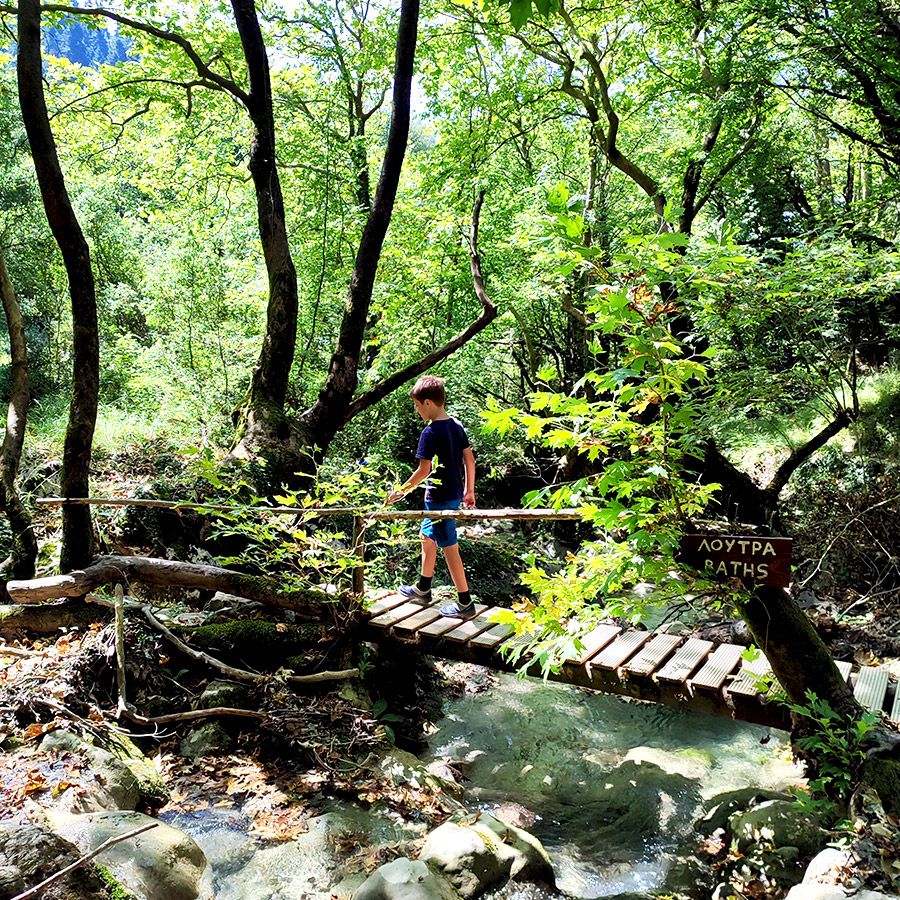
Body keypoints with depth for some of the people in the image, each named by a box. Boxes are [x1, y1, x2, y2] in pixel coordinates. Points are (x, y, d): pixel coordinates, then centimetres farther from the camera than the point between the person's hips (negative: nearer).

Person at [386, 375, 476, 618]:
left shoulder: (430, 432, -19)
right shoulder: (456, 425, 5)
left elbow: (424, 470, -20)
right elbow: (470, 459, 9)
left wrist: (400, 491, -9)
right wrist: (469, 490, 18)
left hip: (440, 497, -9)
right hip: (455, 494, 9)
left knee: (449, 548, 0)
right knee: (427, 536, 23)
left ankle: (466, 603, 8)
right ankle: (423, 589, 37)